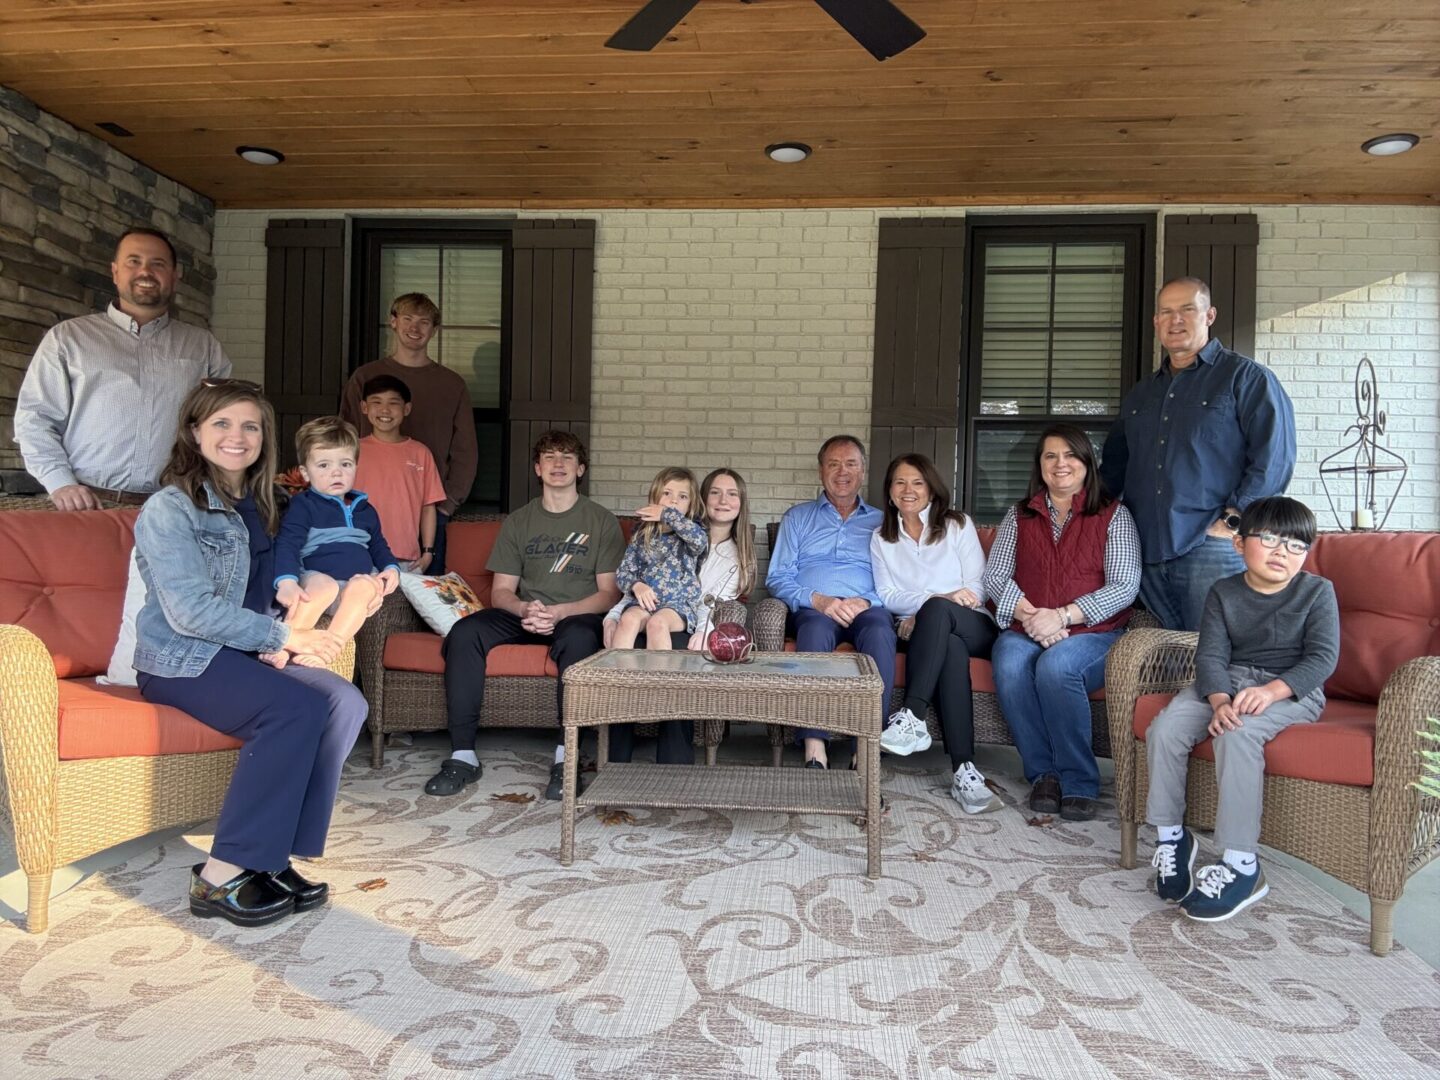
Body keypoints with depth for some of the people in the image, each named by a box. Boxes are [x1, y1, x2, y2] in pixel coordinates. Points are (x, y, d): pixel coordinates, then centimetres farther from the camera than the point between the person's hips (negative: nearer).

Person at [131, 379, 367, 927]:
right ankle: (221, 877, -21)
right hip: (182, 661, -7)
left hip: (242, 654, 7)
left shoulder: (256, 506, 16)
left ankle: (273, 857, -17)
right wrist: (283, 636, -19)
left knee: (345, 700, -20)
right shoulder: (170, 509, -8)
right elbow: (189, 610, -17)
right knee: (295, 707, -31)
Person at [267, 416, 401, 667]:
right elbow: (286, 545, -5)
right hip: (315, 578, -3)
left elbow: (379, 547, 31)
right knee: (323, 584, -39)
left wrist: (391, 568, 6)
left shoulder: (365, 510, 23)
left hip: (358, 586, 3)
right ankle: (282, 645, -44)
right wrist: (287, 582, -25)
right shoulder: (303, 505, 7)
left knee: (367, 585, -34)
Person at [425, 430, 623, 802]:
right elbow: (501, 591, 10)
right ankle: (463, 756, -23)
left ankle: (566, 757, -35)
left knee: (579, 638, -39)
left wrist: (559, 612, -17)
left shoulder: (602, 521, 6)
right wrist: (525, 609, -14)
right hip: (524, 615, 3)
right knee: (464, 632, -24)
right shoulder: (518, 522, 15)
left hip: (578, 615, -3)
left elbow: (609, 593, -1)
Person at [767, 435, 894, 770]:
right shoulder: (797, 517, 23)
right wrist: (818, 599, -8)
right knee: (816, 629, -37)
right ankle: (815, 754, -46)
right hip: (814, 608, 0)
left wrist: (866, 601, -12)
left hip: (866, 607, 1)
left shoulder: (880, 522, 24)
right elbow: (777, 577, 10)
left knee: (880, 632, -36)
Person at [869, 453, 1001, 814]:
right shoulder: (881, 538, 15)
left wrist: (931, 608, -15)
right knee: (950, 649, -38)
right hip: (918, 631, 1)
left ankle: (912, 718, -47)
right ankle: (965, 771, -46)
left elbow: (976, 589, 3)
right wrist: (941, 597, -16)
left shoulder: (958, 525, 11)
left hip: (973, 626, 0)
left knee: (938, 611, -37)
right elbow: (886, 595, 2)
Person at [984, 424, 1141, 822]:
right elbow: (995, 576, 5)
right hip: (1024, 631, 2)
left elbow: (1124, 586, -4)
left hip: (1091, 633, -2)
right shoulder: (1019, 515, 15)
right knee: (1009, 666, -32)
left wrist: (1062, 616, -17)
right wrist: (1029, 616, -14)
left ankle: (1079, 782, -19)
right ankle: (1044, 773, -15)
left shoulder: (1113, 515, 6)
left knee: (1056, 666, -35)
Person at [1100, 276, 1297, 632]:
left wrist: (1234, 519, -15)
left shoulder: (1246, 378, 2)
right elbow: (1114, 463, 28)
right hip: (1146, 550, 6)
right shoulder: (1140, 395, 22)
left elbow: (1274, 456, -8)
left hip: (1211, 549, -6)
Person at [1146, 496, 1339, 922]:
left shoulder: (1317, 591, -1)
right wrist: (1219, 700, -24)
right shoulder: (1224, 592, 5)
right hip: (1227, 682, 4)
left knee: (1238, 734, -35)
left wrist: (1272, 690, -27)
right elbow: (1211, 655, -4)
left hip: (1293, 690, -4)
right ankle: (1170, 836, -3)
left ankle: (1241, 863, -29)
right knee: (1164, 729, -21)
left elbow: (1323, 657, -11)